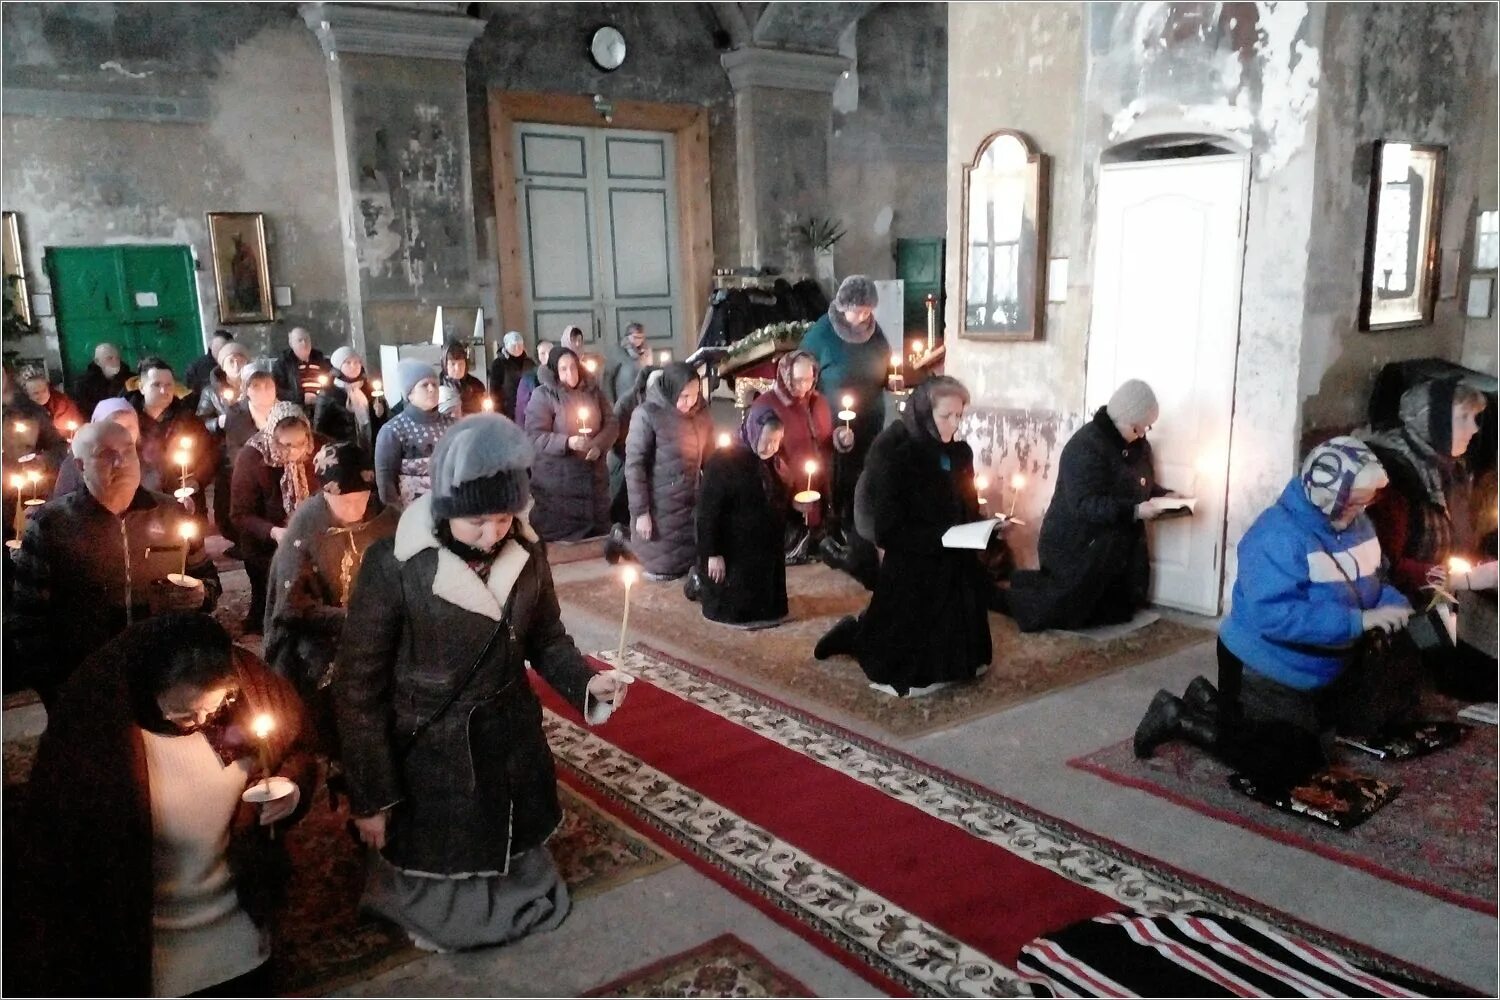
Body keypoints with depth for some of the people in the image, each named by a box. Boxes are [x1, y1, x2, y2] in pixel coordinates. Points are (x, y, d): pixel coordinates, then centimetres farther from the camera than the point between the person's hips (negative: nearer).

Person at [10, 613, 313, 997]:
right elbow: (57, 848, -17)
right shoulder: (92, 732, -26)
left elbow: (293, 753, 1)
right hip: (146, 943, -3)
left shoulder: (249, 683, -18)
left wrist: (293, 788, -20)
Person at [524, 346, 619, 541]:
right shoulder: (543, 395, -7)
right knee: (560, 535, -2)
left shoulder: (592, 390, 6)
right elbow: (535, 436, -14)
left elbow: (611, 424, 6)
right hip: (558, 478, -4)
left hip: (593, 474, 4)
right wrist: (567, 442, -27)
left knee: (596, 530, 15)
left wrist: (598, 445, -13)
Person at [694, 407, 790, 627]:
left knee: (764, 607, 16)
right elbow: (708, 512, -19)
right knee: (731, 609, -1)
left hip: (764, 551, 8)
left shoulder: (772, 463, 5)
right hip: (733, 552, -7)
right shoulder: (723, 461, -18)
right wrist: (712, 553, -20)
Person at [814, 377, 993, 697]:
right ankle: (857, 634, 32)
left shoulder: (960, 453, 3)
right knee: (908, 666, 4)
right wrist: (941, 537, -27)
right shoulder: (894, 456, -17)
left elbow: (969, 508, 13)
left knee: (951, 647, 18)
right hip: (911, 571, -7)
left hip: (956, 568, 7)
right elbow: (887, 529, -21)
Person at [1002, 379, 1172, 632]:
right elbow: (1085, 505, -30)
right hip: (1075, 546, -9)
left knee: (1117, 610, 16)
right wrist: (1135, 511, -38)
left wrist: (1165, 496, -4)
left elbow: (1142, 487, 17)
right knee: (1062, 612, -5)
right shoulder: (1085, 446, -23)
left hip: (1116, 548, 9)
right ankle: (1000, 594, 19)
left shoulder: (1139, 445, 5)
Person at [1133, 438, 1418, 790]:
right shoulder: (1277, 536, -28)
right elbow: (1276, 616, -36)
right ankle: (1180, 717, 4)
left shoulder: (1357, 525, 0)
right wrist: (1358, 620, -35)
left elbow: (1372, 583, 13)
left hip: (1321, 668, 9)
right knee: (1283, 766, -12)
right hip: (1263, 670, -9)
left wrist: (1395, 606, -10)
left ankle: (1211, 701, 27)